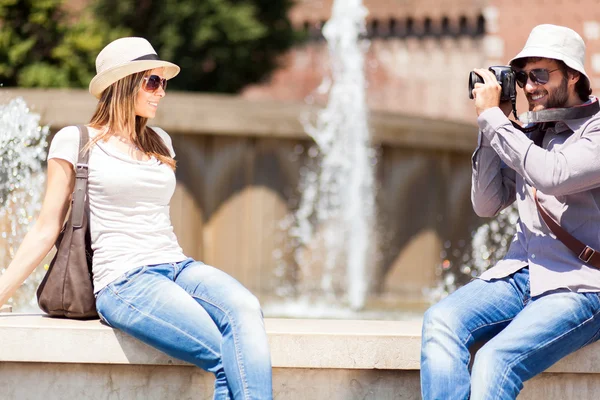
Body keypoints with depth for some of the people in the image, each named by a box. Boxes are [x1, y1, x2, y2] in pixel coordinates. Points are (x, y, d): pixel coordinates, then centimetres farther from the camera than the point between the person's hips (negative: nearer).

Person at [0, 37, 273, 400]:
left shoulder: (159, 143, 21)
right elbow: (47, 230, 5)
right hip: (124, 281, -5)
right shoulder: (75, 141, 5)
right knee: (234, 360, -29)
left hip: (177, 267, 5)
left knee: (244, 309, -31)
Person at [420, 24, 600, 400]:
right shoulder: (529, 134, 16)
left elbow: (552, 176, -22)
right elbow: (487, 204, 14)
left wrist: (492, 117, -13)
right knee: (441, 322, -23)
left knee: (495, 360, -30)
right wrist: (492, 127, 5)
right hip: (520, 275, 6)